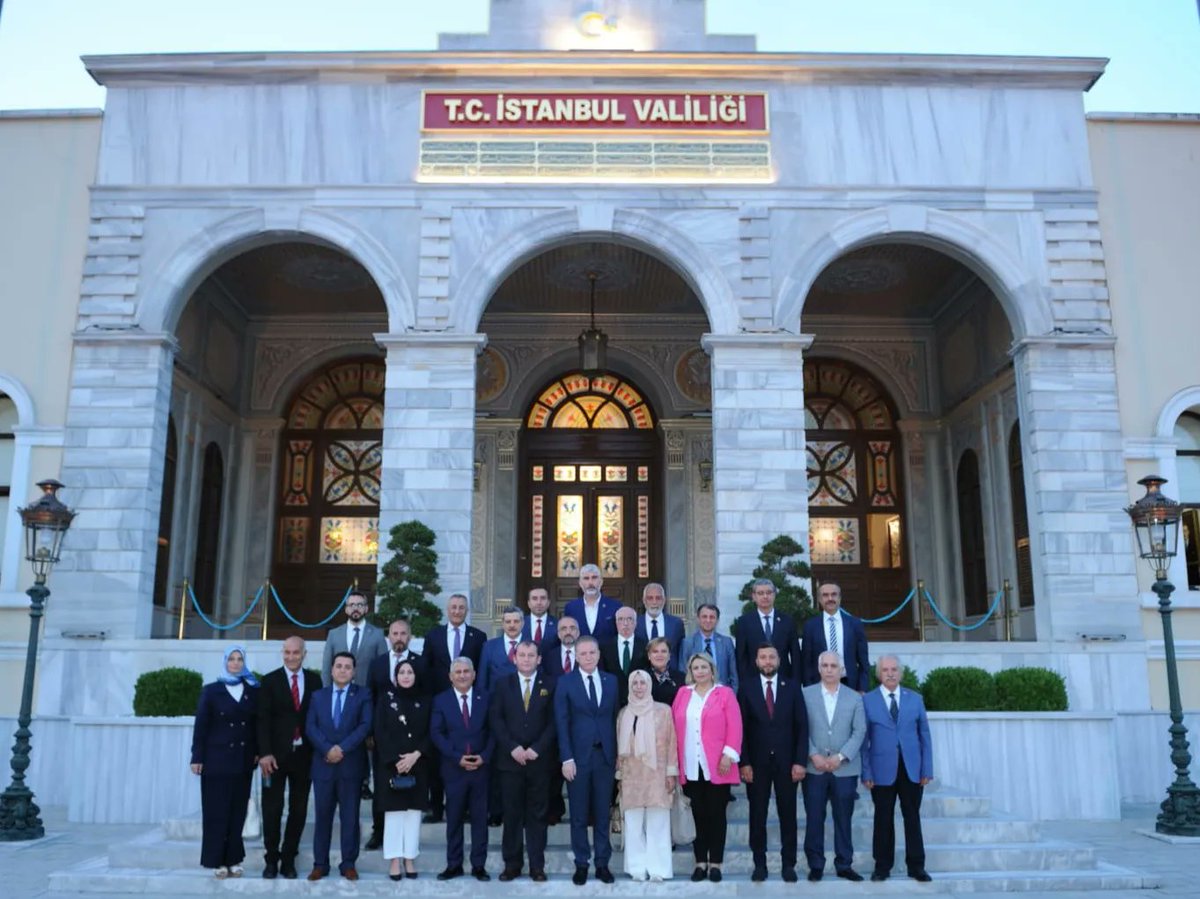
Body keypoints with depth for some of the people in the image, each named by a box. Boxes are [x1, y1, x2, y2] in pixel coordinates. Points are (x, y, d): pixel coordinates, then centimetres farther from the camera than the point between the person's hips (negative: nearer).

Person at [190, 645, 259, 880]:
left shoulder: (253, 691, 5)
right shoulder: (211, 690, 0)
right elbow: (200, 725, -3)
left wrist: (258, 752, -1)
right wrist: (197, 757, -8)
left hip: (243, 760, 2)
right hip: (216, 759, -2)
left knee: (237, 811, 6)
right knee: (217, 810, 1)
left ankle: (233, 859, 12)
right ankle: (218, 861, 7)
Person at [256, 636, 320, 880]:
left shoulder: (314, 680, 6)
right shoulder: (270, 680, 1)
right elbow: (264, 719, -4)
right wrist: (265, 753, -13)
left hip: (304, 754, 2)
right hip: (276, 754, -2)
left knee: (299, 809, 6)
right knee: (272, 808, 3)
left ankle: (289, 860, 17)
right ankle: (271, 859, 15)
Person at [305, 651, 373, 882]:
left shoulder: (363, 695, 4)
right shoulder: (318, 696, 12)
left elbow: (365, 725, -7)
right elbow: (310, 727, 1)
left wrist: (342, 748, -16)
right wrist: (327, 749, -14)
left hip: (351, 765, -2)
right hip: (323, 764, 2)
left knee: (350, 816, 3)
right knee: (322, 815, 6)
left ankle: (349, 864, 10)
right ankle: (320, 863, 14)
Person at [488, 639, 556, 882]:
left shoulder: (549, 686, 5)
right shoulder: (502, 684, 8)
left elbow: (553, 722, 0)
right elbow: (495, 719, 1)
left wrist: (536, 749, -10)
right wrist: (513, 748, -10)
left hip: (539, 760, 0)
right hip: (510, 759, 1)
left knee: (537, 814, 4)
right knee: (511, 814, 4)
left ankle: (537, 866, 11)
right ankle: (512, 864, 12)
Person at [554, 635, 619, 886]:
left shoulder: (611, 681, 7)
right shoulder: (565, 682, -1)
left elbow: (615, 719, 7)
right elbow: (562, 723, -4)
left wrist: (619, 754, 2)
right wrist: (567, 758, -10)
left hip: (605, 755, 2)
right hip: (578, 755, -2)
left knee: (602, 813, 8)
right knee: (579, 815, 7)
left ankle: (603, 863, 17)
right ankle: (581, 864, 17)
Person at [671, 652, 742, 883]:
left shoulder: (725, 693, 2)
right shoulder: (682, 693, 10)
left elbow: (734, 727, -4)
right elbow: (675, 727, 9)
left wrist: (728, 755, -12)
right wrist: (675, 760, 4)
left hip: (717, 766, -2)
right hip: (691, 767, 2)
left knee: (716, 814, 4)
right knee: (698, 815, 6)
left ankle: (715, 863, 12)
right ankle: (700, 862, 14)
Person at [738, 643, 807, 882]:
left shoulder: (792, 687, 3)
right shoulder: (747, 688, 1)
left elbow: (802, 726, 1)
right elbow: (741, 728, 0)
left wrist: (800, 761, -6)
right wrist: (744, 762, -7)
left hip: (786, 761, 0)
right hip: (757, 762, 0)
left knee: (787, 814, 6)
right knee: (757, 815, 5)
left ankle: (788, 864, 16)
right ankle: (759, 864, 15)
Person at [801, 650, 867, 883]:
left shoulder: (854, 698, 7)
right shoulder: (806, 694, 4)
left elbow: (859, 731, 0)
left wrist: (841, 756, -10)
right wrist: (813, 755, -11)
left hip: (845, 769, 1)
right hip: (814, 768, -1)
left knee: (843, 819, 6)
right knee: (814, 819, 3)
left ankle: (844, 865, 16)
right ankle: (815, 865, 12)